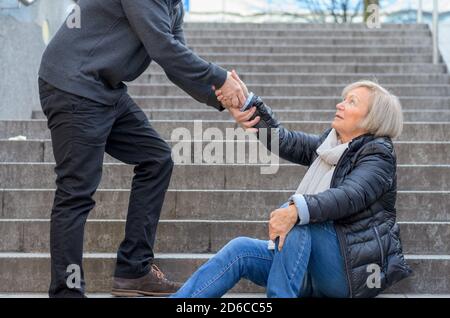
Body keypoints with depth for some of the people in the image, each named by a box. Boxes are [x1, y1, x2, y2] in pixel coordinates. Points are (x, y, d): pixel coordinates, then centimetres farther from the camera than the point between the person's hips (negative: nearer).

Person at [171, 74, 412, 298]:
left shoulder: (378, 154, -6)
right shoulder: (329, 143, 16)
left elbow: (349, 196, -25)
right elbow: (284, 141, 2)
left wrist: (297, 210, -40)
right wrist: (247, 103, -10)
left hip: (355, 268, -7)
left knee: (295, 215, -30)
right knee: (240, 250, -14)